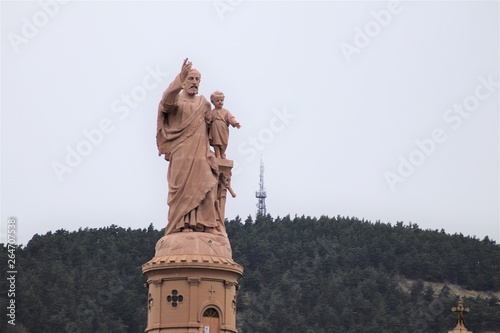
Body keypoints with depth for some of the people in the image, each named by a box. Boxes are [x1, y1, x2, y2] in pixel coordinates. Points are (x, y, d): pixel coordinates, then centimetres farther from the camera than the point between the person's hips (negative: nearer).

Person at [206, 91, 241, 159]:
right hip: (215, 132, -1)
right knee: (216, 143, -3)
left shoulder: (226, 112, 6)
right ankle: (217, 155, 4)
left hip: (223, 132, 1)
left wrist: (235, 123, -21)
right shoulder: (212, 112, 5)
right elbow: (208, 120, -3)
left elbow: (231, 118, -4)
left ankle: (222, 154, 26)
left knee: (224, 143, 8)